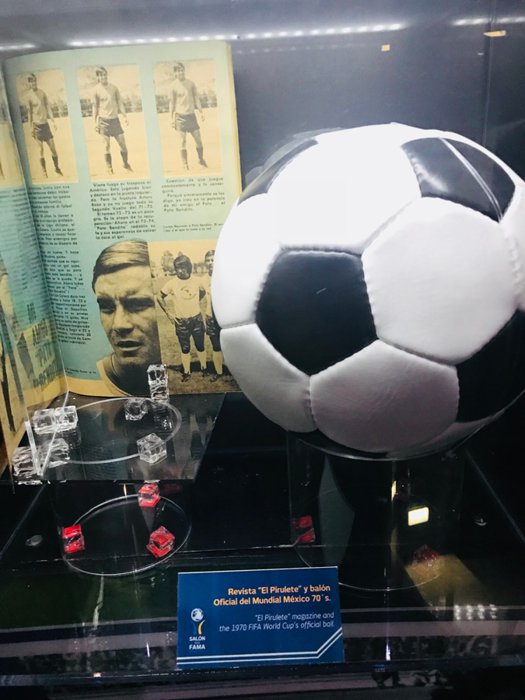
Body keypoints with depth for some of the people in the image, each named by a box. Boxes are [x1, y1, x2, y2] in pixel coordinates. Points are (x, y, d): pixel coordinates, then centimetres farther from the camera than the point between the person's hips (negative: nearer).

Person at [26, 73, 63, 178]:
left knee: (53, 147, 3)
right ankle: (44, 172, 6)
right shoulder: (29, 96, -4)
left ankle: (57, 168, 19)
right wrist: (31, 127, -4)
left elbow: (48, 107, 9)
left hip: (45, 123, 3)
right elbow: (29, 112, -1)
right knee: (41, 150, -1)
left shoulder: (42, 92, 6)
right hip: (37, 125, -3)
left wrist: (53, 121, 2)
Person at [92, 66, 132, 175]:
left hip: (115, 119, 2)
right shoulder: (96, 90, -1)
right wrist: (95, 122, 0)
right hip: (104, 120, -2)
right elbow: (95, 106, 3)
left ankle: (126, 164, 21)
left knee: (122, 143, 2)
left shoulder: (114, 87, 5)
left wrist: (124, 116, 0)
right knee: (107, 146, -3)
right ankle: (109, 168, 6)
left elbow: (120, 102, 9)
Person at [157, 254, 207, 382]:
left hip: (197, 319, 2)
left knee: (200, 346, 12)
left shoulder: (195, 281, -5)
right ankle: (186, 372, 22)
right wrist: (168, 312, -5)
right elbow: (160, 297, -2)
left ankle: (204, 368, 30)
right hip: (181, 322, -1)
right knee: (185, 348, 9)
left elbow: (203, 292, 17)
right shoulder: (172, 283, -12)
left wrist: (194, 302, 8)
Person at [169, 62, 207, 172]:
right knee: (182, 141, -3)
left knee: (198, 139, 3)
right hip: (180, 116, -3)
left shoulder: (191, 83, 6)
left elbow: (196, 97, 11)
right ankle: (185, 164, 2)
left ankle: (201, 161, 20)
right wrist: (172, 118, -3)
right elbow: (171, 102, 1)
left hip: (191, 115, 3)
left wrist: (201, 111, 4)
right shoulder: (174, 86, -2)